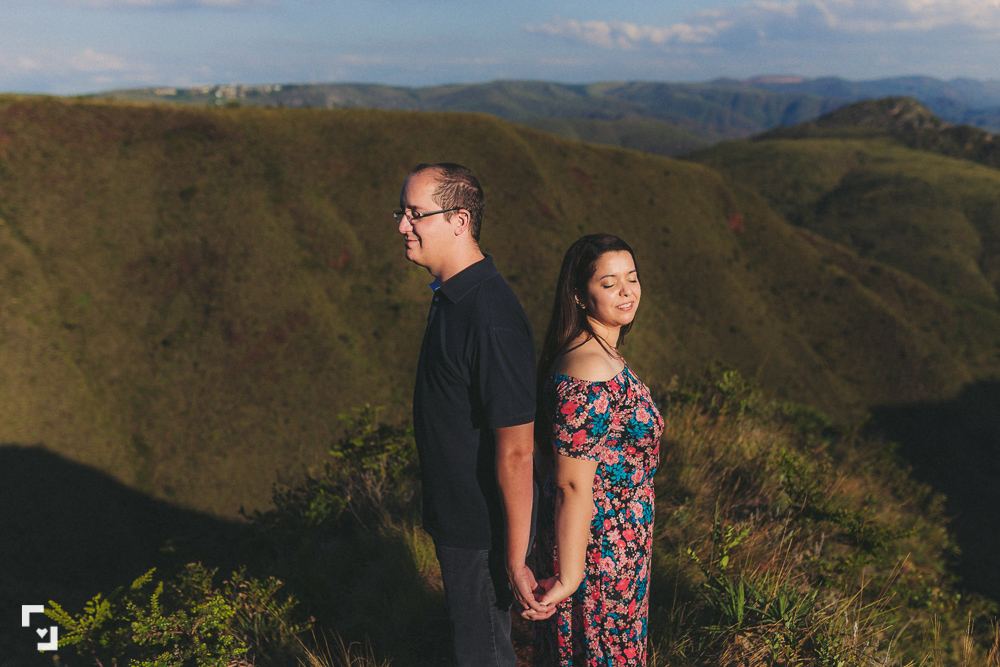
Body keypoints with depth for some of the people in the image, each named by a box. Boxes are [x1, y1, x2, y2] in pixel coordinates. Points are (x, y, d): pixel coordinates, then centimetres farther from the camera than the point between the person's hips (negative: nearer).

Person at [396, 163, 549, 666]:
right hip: (457, 518, 9)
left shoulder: (491, 318, -30)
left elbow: (516, 453, -28)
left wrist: (516, 562, -22)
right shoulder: (451, 296, 3)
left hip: (484, 530, -9)